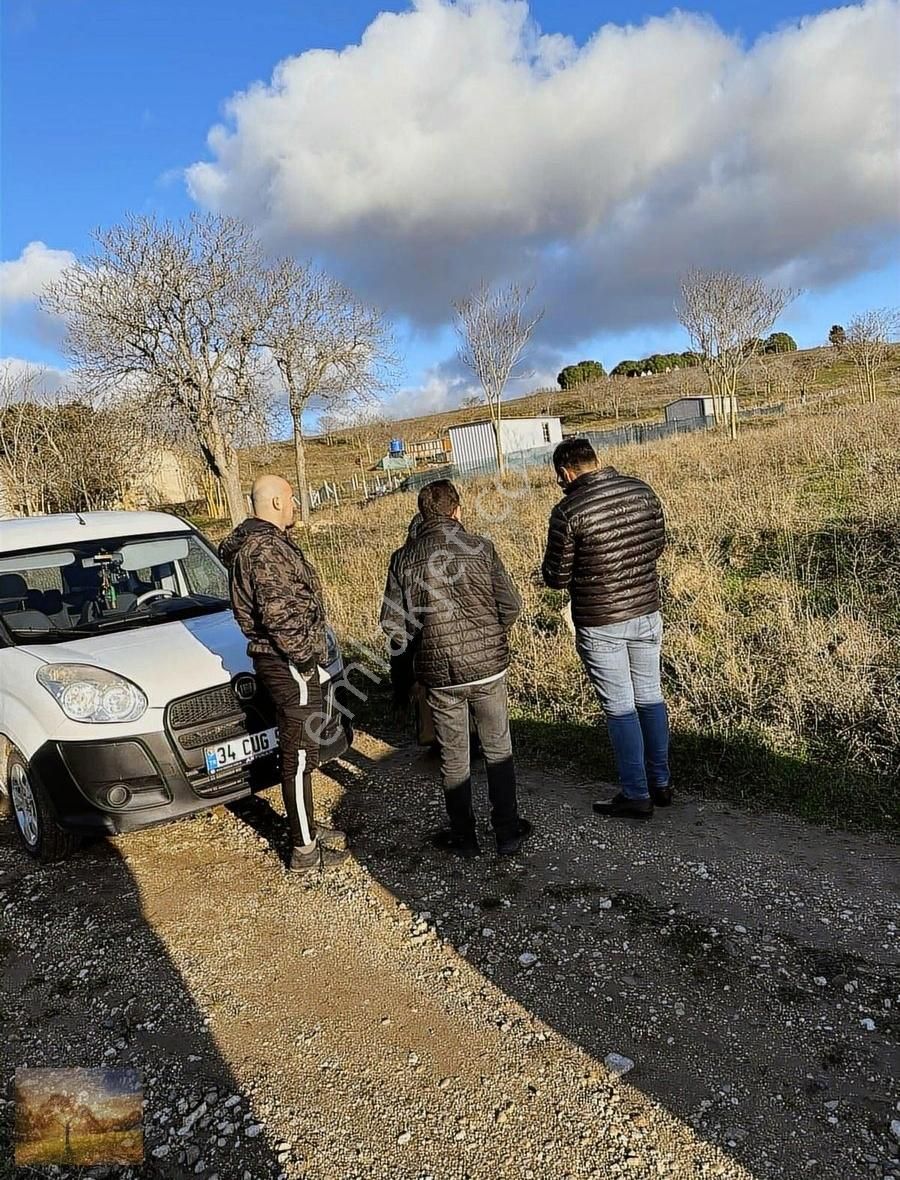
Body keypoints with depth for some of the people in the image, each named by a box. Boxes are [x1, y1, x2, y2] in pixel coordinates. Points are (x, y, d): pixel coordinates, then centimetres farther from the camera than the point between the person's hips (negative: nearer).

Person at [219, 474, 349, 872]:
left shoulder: (259, 541, 14)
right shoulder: (266, 549, -20)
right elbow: (278, 613, -27)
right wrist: (305, 655, -16)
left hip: (279, 660, 11)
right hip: (288, 664, -11)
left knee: (298, 752, 20)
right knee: (299, 756, -1)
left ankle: (305, 828, 34)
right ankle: (304, 848, 10)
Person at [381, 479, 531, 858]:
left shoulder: (405, 559, -5)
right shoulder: (480, 547, -7)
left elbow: (393, 625, -6)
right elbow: (510, 606, -6)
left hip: (438, 673, 1)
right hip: (487, 666, 0)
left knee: (453, 757, 14)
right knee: (498, 750, 15)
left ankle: (463, 837, 26)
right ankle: (508, 832, 24)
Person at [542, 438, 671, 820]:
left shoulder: (568, 511, -18)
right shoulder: (642, 491, -1)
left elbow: (556, 577, -11)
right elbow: (657, 544, 12)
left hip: (600, 625, -5)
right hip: (647, 613, 6)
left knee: (620, 709, 7)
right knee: (650, 697, 18)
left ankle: (637, 794, 19)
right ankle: (661, 782, 31)